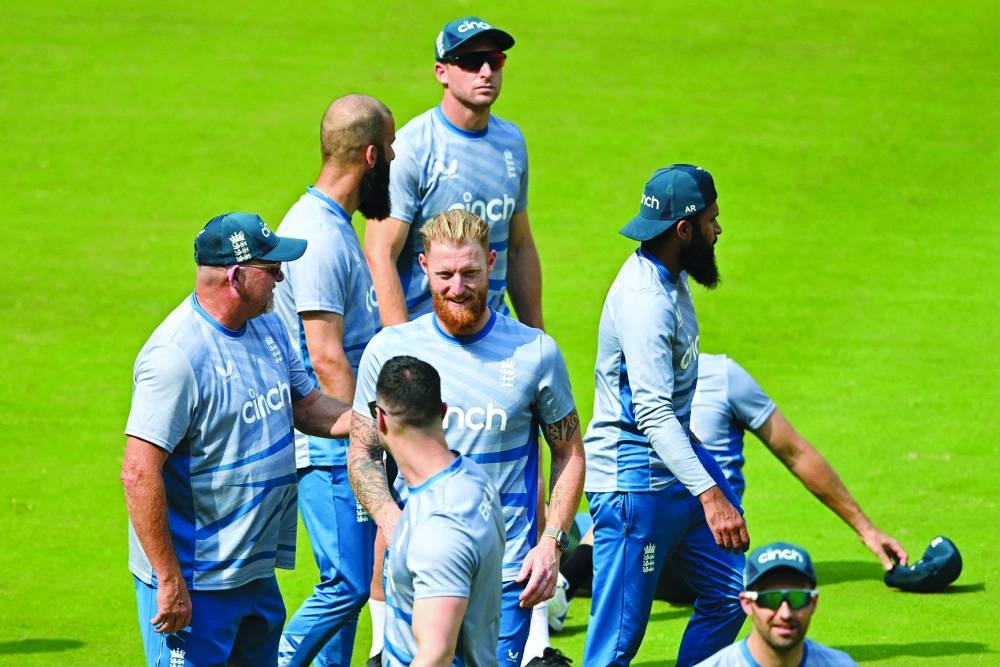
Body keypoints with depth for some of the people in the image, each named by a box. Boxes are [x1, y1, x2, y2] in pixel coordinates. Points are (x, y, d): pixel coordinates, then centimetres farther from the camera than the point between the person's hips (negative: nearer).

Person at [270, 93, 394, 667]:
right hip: (329, 446, -10)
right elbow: (327, 359, -21)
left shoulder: (335, 224, 14)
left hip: (347, 443, 10)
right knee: (348, 583, -11)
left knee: (354, 578, 13)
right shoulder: (319, 236, -18)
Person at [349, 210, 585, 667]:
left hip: (504, 576, -1)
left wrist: (551, 543, -2)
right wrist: (391, 522, -9)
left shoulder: (535, 353, 0)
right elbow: (362, 454, 8)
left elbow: (568, 454, 9)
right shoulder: (388, 350, 2)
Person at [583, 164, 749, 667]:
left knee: (728, 593, 9)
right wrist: (709, 494, -38)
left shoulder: (669, 277, 9)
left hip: (676, 469, 10)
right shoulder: (645, 299, -23)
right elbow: (653, 413, -30)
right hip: (635, 481, -10)